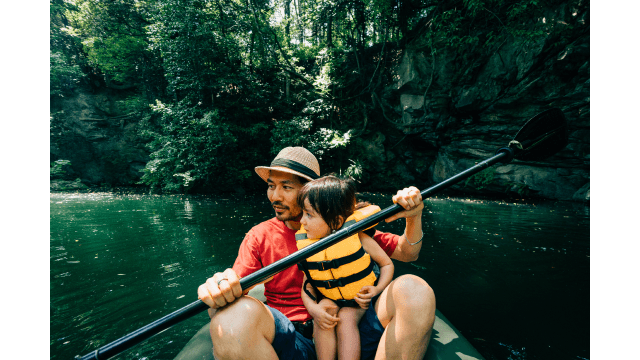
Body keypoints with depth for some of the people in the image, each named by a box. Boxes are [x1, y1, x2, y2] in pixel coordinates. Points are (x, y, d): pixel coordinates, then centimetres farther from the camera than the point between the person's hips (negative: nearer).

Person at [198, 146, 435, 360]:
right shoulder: (260, 236, 5)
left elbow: (406, 253, 8)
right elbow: (233, 291, -3)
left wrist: (413, 217, -12)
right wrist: (217, 293, -26)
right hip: (291, 341, 0)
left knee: (414, 291, -23)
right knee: (235, 314, -32)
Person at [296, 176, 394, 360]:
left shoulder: (357, 236, -23)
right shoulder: (306, 245, -13)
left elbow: (387, 264, -9)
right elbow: (307, 285, -4)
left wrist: (377, 290, -26)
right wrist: (313, 309, -23)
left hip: (360, 301, -2)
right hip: (330, 300, 3)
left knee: (346, 319, -29)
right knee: (324, 308, -28)